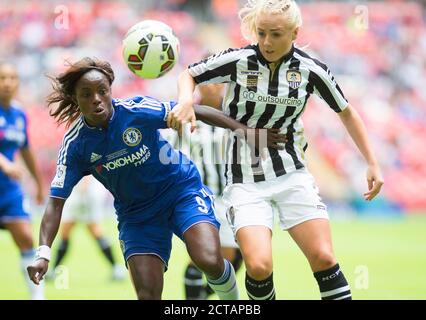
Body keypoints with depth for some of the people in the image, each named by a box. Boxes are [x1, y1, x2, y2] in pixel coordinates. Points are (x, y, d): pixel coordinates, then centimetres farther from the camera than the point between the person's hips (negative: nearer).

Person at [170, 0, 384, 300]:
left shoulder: (311, 69, -5)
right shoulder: (238, 60, -10)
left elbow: (346, 112, 10)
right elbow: (189, 75, 6)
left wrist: (373, 163, 8)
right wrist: (186, 101, -17)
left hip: (292, 173, 2)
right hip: (245, 178, -2)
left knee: (323, 257, -9)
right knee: (259, 266, -18)